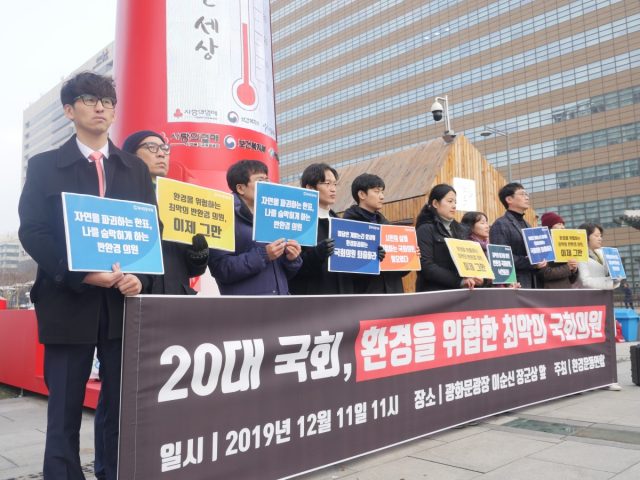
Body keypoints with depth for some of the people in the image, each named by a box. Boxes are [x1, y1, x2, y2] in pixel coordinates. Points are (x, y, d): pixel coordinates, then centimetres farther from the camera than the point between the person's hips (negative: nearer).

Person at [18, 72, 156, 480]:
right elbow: (32, 232, -3)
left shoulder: (136, 170, 13)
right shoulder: (44, 166, 6)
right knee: (64, 412, 6)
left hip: (124, 301, 2)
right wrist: (79, 275, -16)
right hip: (69, 302, -2)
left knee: (126, 411, 7)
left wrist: (141, 278, -10)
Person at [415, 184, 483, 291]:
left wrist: (474, 278, -8)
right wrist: (460, 281, -22)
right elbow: (426, 266, -16)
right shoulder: (425, 230, -6)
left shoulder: (461, 230, 14)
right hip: (435, 292, -6)